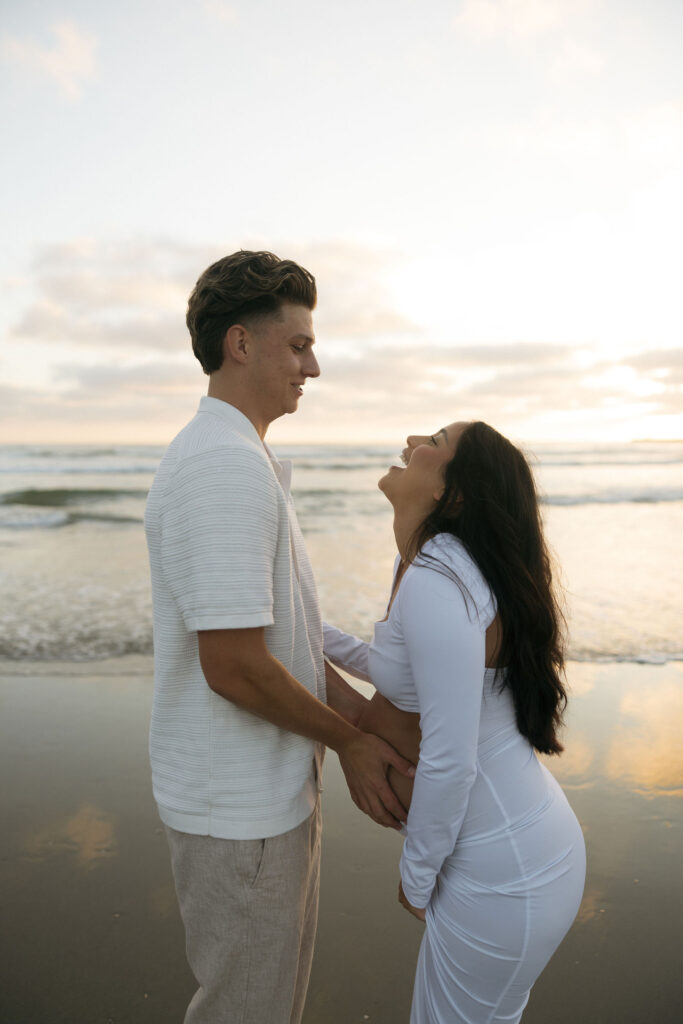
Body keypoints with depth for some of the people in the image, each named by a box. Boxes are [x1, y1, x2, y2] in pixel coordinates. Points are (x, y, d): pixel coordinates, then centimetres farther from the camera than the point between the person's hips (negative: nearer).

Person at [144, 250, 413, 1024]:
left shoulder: (225, 459, 8)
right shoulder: (230, 467, -27)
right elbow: (233, 667, -29)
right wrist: (348, 740, -13)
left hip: (268, 786, 9)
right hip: (237, 811, -9)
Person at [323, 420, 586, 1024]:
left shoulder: (436, 583, -27)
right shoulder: (446, 567, 3)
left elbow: (449, 761, -26)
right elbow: (403, 674, 18)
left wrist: (416, 877, -10)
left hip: (503, 874, -8)